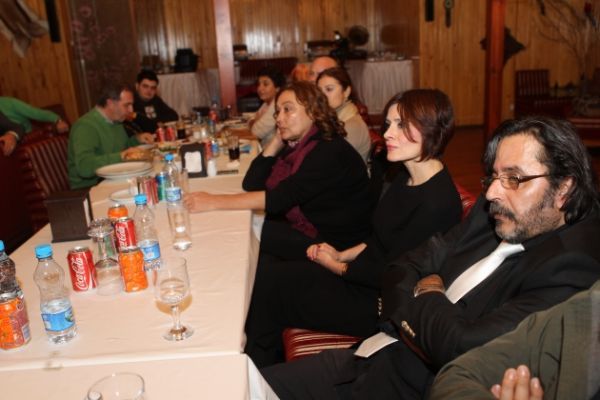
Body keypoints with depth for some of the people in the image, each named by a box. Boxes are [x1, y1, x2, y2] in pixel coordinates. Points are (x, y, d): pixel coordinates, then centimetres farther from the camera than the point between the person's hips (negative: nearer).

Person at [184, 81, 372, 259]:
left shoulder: (329, 151, -23)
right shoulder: (294, 146, 4)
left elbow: (280, 198, -30)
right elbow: (251, 184, -1)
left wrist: (215, 202, -29)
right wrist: (277, 141, -8)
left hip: (333, 243, -7)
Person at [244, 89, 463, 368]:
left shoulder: (438, 203, -25)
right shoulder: (406, 177, 4)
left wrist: (337, 267, -7)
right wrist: (341, 255, 2)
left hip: (379, 304, -8)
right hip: (363, 274, 9)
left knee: (268, 282, -6)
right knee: (264, 273, 1)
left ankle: (260, 373, 20)